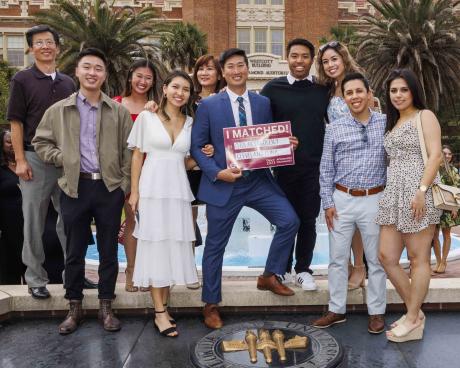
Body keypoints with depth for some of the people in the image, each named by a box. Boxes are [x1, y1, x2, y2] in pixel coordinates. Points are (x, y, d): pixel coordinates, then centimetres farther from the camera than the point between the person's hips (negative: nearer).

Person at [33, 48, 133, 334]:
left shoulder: (119, 112, 4)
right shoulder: (58, 110, 5)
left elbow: (129, 151, 3)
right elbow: (41, 142, 12)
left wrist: (125, 185, -3)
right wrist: (62, 158, -4)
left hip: (110, 187, 0)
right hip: (75, 187, 1)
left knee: (109, 250, 8)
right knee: (75, 251, 9)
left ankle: (106, 307, 23)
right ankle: (75, 307, 25)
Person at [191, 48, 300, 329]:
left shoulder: (263, 103, 7)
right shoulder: (208, 105, -2)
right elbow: (196, 147, -2)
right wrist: (217, 172, -16)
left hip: (258, 181, 3)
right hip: (223, 184, -3)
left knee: (290, 221, -8)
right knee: (215, 245, 6)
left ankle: (269, 276, 16)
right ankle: (211, 304, 26)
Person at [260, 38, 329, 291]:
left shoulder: (323, 90, 5)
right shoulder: (273, 88, 0)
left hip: (315, 167, 1)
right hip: (284, 166, -1)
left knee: (308, 220, 7)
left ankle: (303, 270, 23)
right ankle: (284, 269, 25)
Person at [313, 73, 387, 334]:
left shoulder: (386, 124, 0)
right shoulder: (335, 129, 2)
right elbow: (326, 169, 4)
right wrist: (328, 203, -1)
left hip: (374, 200, -1)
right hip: (342, 200, 1)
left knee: (376, 259, 10)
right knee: (338, 258, 8)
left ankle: (377, 312, 25)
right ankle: (337, 310, 23)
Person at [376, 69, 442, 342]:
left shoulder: (425, 116, 1)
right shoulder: (393, 123, 22)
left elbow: (435, 155, -10)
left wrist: (421, 190, -20)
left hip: (418, 194, -8)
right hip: (394, 194, 8)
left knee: (418, 259, 0)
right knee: (387, 256, 4)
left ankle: (413, 321, 11)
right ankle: (415, 312, 19)